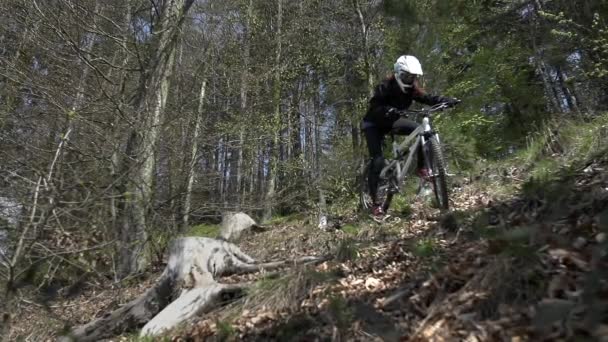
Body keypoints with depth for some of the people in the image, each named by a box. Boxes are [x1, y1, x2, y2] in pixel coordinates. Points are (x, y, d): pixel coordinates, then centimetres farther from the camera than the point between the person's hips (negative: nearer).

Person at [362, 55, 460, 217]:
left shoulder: (411, 88, -8)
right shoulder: (386, 86, -25)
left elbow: (427, 98, -14)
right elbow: (374, 106, -34)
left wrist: (448, 100, -29)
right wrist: (388, 110, -54)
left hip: (390, 121, 6)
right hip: (374, 124, -6)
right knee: (378, 161, -18)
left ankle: (421, 168, -1)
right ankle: (375, 203, -11)